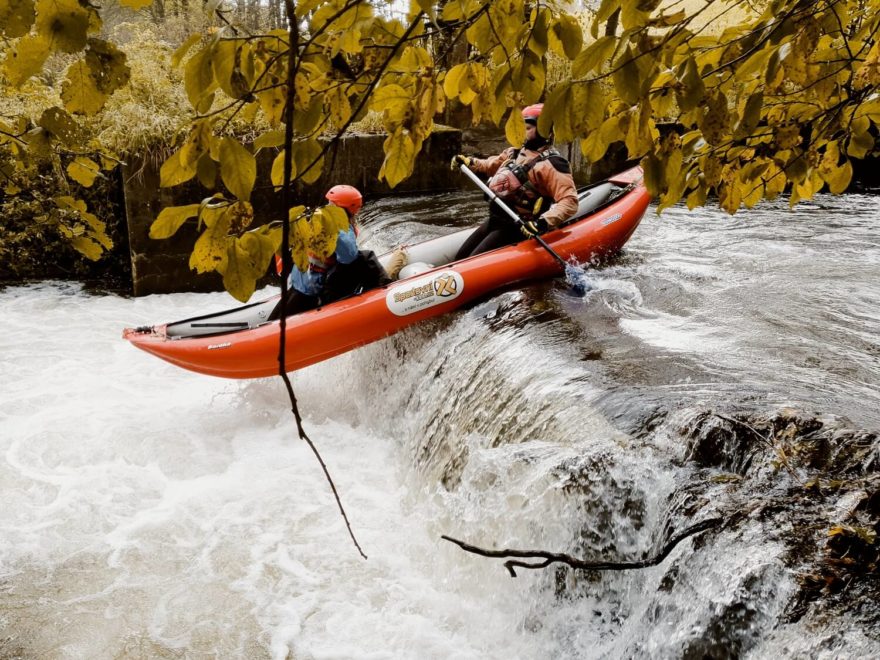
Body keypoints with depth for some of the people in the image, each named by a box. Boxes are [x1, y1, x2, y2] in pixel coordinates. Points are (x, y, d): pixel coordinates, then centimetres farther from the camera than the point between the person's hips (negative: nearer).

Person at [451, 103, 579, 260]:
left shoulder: (551, 164, -17)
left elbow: (570, 201, -27)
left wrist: (544, 222, -40)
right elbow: (492, 165, 30)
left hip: (519, 228, -9)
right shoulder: (515, 153, 10)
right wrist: (469, 162, 13)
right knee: (460, 259, 9)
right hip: (494, 221, 9)